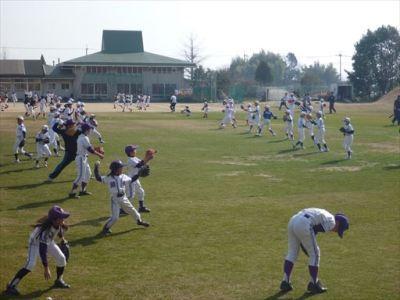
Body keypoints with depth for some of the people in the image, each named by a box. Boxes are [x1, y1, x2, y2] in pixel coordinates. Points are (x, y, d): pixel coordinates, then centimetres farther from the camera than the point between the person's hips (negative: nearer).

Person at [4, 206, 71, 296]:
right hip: (36, 242, -7)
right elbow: (42, 250, -45)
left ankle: (59, 281, 24)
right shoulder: (45, 230, -43)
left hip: (48, 241, 7)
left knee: (61, 258, 0)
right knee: (31, 264, -25)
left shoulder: (60, 223, -25)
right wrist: (46, 269, -48)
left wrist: (62, 238, 19)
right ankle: (12, 286, -18)